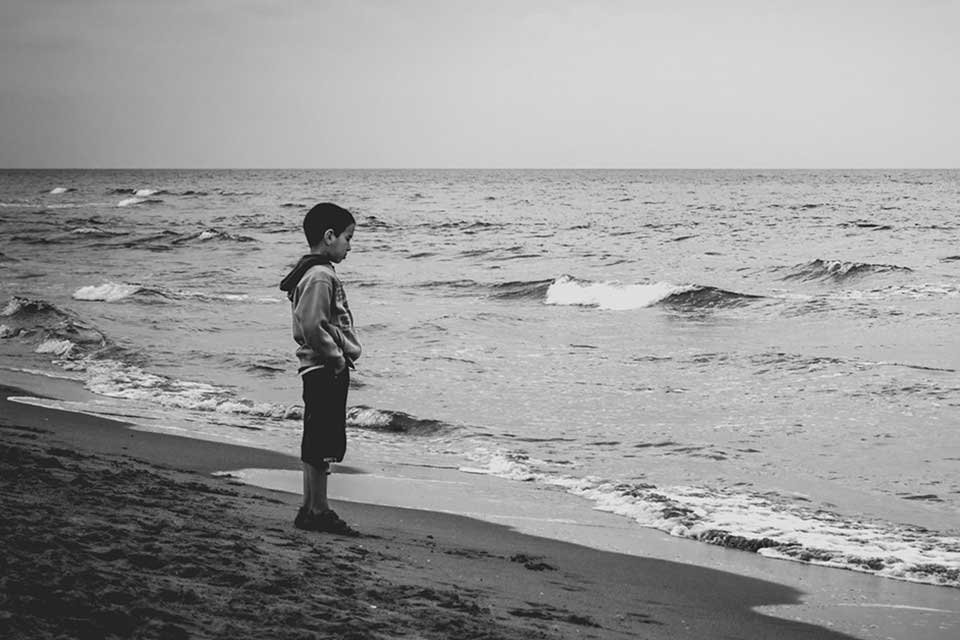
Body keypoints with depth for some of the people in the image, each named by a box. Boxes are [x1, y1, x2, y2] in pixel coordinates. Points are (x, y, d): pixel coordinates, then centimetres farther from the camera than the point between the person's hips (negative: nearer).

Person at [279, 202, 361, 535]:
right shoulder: (321, 276, -17)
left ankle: (311, 508, 20)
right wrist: (335, 355, -16)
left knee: (317, 444, 14)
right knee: (321, 445, -4)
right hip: (325, 369, -11)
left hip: (327, 369, 11)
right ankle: (317, 511, 2)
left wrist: (342, 351, 14)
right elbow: (311, 323, -26)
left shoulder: (317, 271, 15)